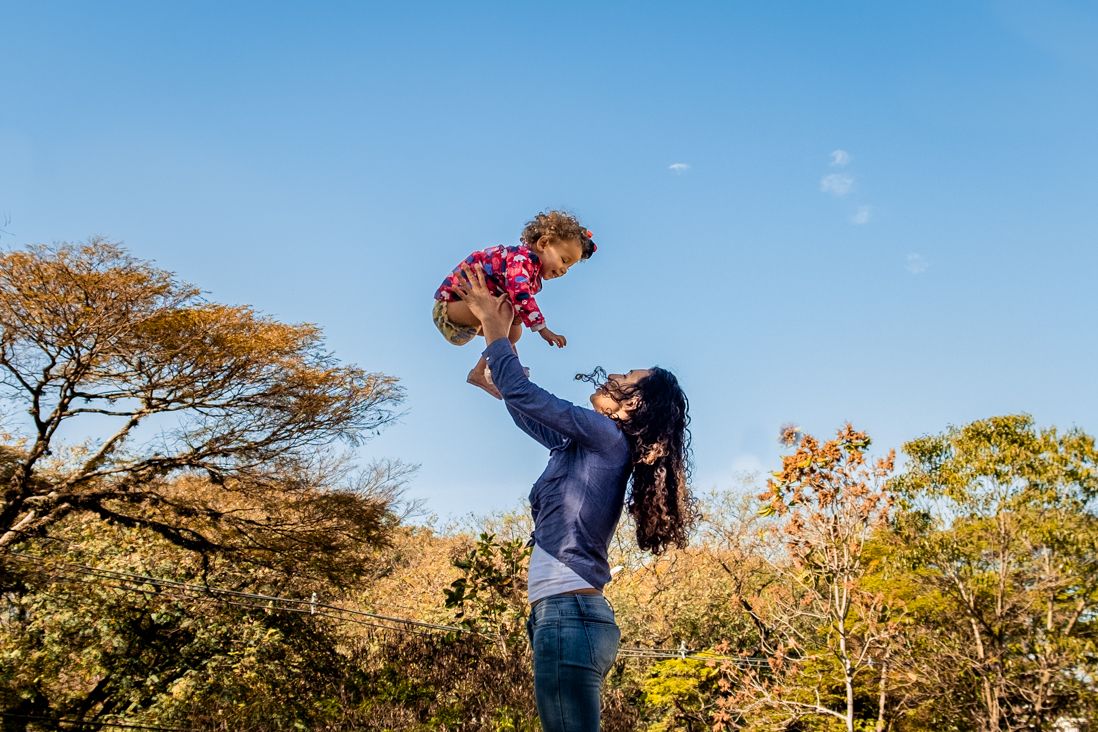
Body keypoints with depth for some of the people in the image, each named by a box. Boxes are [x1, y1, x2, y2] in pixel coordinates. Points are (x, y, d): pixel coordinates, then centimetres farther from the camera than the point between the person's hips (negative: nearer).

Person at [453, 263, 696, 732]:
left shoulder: (607, 436, -6)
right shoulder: (587, 447, 18)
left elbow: (521, 394, -8)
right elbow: (525, 411, 28)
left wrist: (491, 324, 5)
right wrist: (500, 335, 32)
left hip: (569, 612, -10)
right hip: (571, 614, 10)